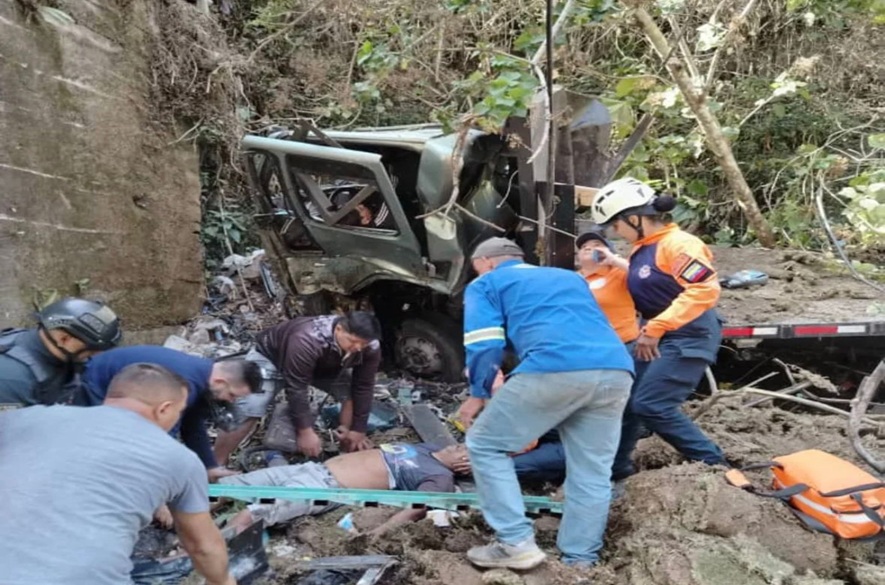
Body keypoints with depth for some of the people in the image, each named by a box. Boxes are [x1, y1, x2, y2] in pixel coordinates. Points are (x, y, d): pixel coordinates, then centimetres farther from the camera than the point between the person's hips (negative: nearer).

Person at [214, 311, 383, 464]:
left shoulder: (371, 348, -26)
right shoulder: (307, 340, -44)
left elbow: (363, 387, -17)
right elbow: (296, 387, -37)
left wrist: (358, 430, -15)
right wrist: (305, 431, -32)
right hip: (270, 357, -5)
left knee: (353, 394, -14)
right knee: (247, 413, -20)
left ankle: (349, 455, 2)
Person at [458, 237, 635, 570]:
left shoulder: (487, 284, 21)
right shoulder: (570, 277, 38)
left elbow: (485, 345, 7)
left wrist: (478, 393, 21)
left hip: (555, 369, -6)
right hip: (616, 371, 6)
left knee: (486, 445, 11)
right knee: (592, 473, 15)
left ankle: (517, 544, 8)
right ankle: (579, 561, 16)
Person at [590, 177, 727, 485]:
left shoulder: (677, 244, -19)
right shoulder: (642, 250, 8)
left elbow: (705, 290, -28)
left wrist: (656, 327, -28)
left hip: (689, 337, -9)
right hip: (658, 338, 9)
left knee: (651, 405, -13)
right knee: (627, 399, 10)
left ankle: (712, 464, 2)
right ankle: (616, 468, 24)